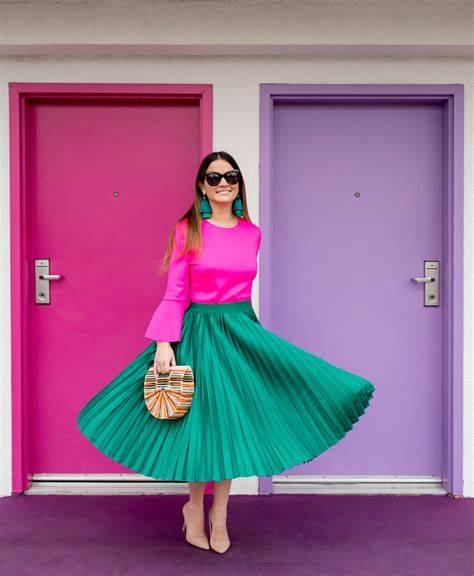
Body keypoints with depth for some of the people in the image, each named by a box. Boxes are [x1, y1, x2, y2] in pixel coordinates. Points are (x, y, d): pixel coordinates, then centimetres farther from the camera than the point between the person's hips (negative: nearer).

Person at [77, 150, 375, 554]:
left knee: (231, 420, 7)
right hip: (198, 333, -3)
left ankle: (219, 514, 24)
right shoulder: (187, 230, -5)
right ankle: (195, 506, 29)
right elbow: (175, 294, -8)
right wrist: (164, 343, -16)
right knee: (201, 419, 4)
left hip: (242, 330, 4)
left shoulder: (252, 233, 6)